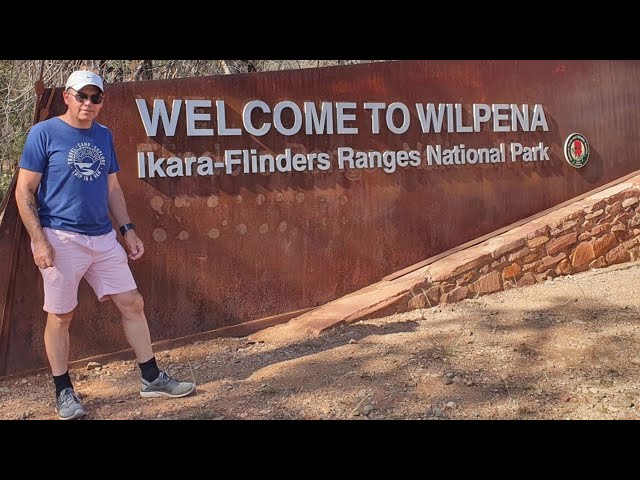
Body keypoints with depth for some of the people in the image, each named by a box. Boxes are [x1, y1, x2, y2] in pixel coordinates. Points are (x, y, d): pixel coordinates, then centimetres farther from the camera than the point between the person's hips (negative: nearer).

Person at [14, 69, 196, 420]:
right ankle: (64, 392, 20)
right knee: (60, 316, 3)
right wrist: (39, 240, -15)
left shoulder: (104, 136, 12)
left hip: (103, 238, 6)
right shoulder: (44, 133, -5)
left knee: (132, 303, 5)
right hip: (61, 239, -5)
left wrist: (128, 229, 11)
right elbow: (24, 191, -7)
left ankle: (152, 378, 17)